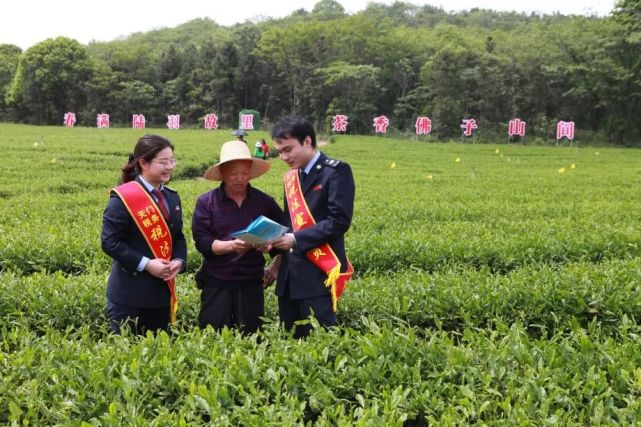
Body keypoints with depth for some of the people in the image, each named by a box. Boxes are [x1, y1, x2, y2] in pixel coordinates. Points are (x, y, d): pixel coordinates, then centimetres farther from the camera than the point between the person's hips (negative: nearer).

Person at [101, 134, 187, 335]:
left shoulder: (172, 198, 9)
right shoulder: (123, 198, -13)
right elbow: (110, 242, -15)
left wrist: (179, 261, -6)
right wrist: (146, 264, -20)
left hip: (161, 292, 7)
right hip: (128, 296, -7)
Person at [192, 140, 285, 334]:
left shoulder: (264, 201, 5)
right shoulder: (206, 202, -2)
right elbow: (202, 241, -10)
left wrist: (276, 266, 12)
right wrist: (231, 245, -24)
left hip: (252, 283, 2)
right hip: (216, 283, -2)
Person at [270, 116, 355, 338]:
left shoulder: (336, 171, -6)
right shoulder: (291, 177, 17)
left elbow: (339, 221, -14)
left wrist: (296, 239, -17)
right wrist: (275, 238, 0)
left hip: (318, 275, -7)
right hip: (290, 275, 7)